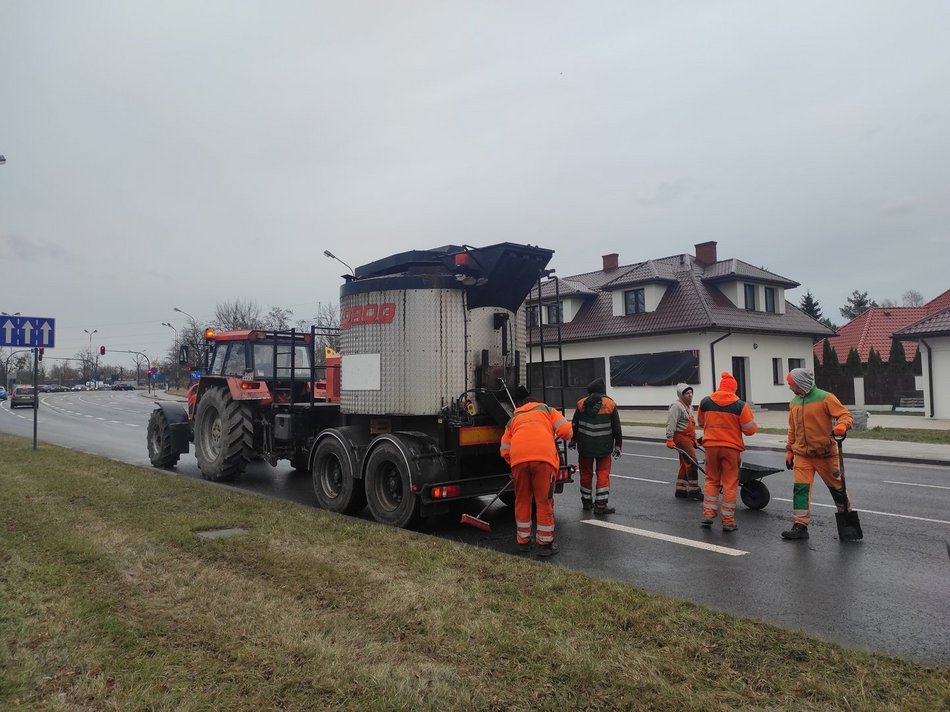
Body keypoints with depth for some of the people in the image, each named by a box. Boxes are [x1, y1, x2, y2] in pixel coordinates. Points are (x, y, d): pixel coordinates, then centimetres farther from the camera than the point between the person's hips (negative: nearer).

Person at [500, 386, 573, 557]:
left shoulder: (513, 419, 32)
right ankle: (545, 544, 14)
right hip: (544, 457, -2)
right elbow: (566, 431, 10)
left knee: (522, 501, 17)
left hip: (518, 458, 2)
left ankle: (523, 541, 27)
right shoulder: (547, 410, 26)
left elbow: (505, 450, 23)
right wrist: (566, 437, 33)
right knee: (544, 502, 8)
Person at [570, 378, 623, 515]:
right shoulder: (610, 404, -4)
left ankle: (586, 501, 27)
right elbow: (616, 427, -2)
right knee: (603, 474, 4)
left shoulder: (581, 403, 0)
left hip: (585, 446, 2)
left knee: (586, 473, 15)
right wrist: (618, 445, 7)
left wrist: (573, 441, 22)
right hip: (604, 447, -2)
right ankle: (600, 505, 1)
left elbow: (574, 425, 7)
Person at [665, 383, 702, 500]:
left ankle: (681, 490, 19)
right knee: (692, 462, -12)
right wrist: (669, 439, -25)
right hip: (681, 437, -10)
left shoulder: (689, 406, 19)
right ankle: (694, 490, -7)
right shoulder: (676, 406, -13)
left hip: (688, 438, 10)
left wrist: (694, 439, 28)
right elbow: (671, 424, -20)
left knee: (685, 464, 12)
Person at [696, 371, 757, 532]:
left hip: (711, 445, 2)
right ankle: (728, 521, 9)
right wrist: (754, 426, 17)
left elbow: (701, 422, 14)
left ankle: (708, 514, 9)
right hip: (731, 447, -2)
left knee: (712, 480, 16)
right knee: (730, 483, 6)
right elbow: (750, 429, -6)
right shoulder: (740, 405, -9)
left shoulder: (705, 402, 0)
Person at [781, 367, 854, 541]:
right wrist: (789, 450, 17)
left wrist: (842, 425, -34)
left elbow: (845, 415, -12)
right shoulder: (794, 403, 10)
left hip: (825, 454, -4)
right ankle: (800, 526, -4)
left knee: (836, 487, 12)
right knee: (800, 488, -6)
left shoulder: (825, 398, -9)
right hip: (802, 455, 4)